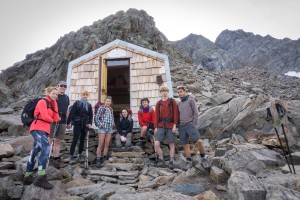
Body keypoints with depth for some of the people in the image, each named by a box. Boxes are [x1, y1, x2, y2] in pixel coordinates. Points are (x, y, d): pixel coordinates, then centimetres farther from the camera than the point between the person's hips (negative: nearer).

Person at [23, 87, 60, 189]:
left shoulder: (51, 104, 19)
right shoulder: (42, 102, -4)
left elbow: (56, 119, 7)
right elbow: (44, 116, -16)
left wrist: (54, 105, 4)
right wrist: (51, 120, 5)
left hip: (44, 130, 9)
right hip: (37, 128, -9)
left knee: (35, 152, 14)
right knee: (46, 148, -27)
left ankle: (28, 177, 25)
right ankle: (40, 178, -32)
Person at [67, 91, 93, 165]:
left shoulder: (89, 105, 10)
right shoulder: (77, 103, -1)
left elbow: (91, 115, 8)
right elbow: (71, 113, -6)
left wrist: (90, 123, -6)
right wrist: (68, 123, -10)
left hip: (85, 125, 4)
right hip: (77, 123, -4)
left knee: (82, 140, 9)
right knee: (75, 140, -5)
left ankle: (79, 156, 19)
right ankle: (71, 157, 2)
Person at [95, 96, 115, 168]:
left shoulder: (111, 109, 13)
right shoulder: (101, 108, -3)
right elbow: (96, 118, -4)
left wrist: (113, 124, 6)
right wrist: (100, 125, -12)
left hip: (110, 128, 5)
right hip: (102, 128, -5)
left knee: (107, 144, 6)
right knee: (100, 144, -6)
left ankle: (104, 158, 15)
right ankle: (98, 160, -2)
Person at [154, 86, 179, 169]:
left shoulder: (172, 101, 2)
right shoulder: (158, 103, 8)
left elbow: (175, 114, -2)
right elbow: (156, 115, 7)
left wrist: (174, 125, -10)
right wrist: (155, 127, 2)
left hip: (170, 126, -2)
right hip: (161, 126, 2)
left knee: (171, 144, 7)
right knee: (156, 144, -6)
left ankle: (171, 161, 20)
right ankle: (161, 160, 13)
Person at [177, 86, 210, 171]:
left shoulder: (191, 100, 5)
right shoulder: (179, 104, 19)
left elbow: (195, 113, -1)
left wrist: (194, 124, -9)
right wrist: (178, 125, 9)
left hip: (190, 125, -5)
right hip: (181, 127, 5)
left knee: (199, 141, -21)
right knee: (185, 145, 4)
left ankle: (203, 159, -3)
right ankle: (189, 161, 14)